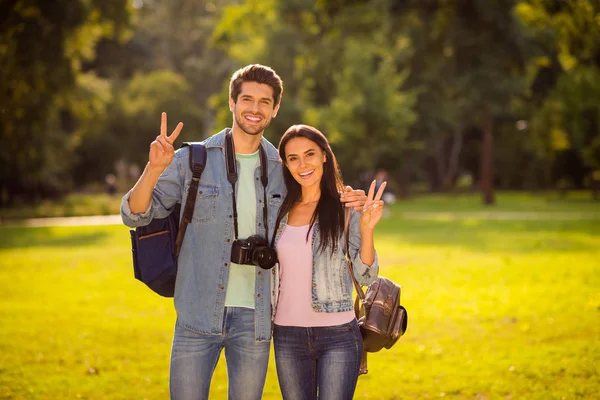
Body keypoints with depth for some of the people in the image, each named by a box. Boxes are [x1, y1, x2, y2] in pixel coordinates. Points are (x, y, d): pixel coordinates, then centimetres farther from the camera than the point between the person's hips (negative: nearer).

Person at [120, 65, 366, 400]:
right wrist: (154, 168, -21)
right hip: (198, 315, -2)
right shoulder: (192, 160, -1)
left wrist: (343, 205, 1)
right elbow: (135, 215, -3)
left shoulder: (282, 170, 7)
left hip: (255, 318, 2)